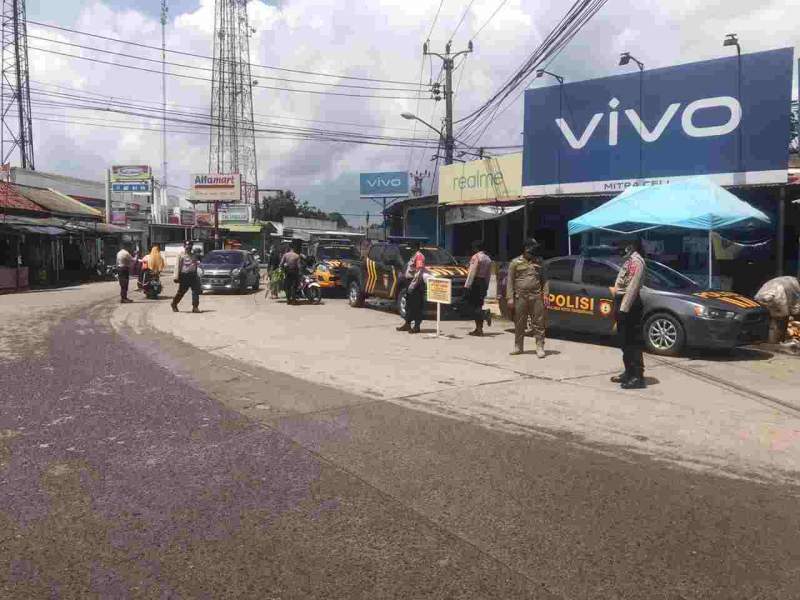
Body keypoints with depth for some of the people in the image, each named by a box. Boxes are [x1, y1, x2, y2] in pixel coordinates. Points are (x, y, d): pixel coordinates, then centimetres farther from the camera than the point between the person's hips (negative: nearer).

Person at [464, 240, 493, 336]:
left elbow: (472, 272, -16)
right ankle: (479, 329, 8)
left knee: (469, 304, -4)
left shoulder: (475, 257, -10)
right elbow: (489, 274, 16)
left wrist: (467, 285, -17)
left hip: (475, 282, -8)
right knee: (478, 305, 10)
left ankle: (484, 314, -25)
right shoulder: (488, 258, 15)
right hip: (483, 284, 8)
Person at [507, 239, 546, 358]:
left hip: (536, 297, 1)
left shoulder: (539, 261, 12)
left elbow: (543, 279, 14)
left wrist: (545, 294, 3)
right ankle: (518, 347, 16)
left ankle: (540, 348, 2)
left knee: (539, 323, -2)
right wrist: (510, 298, -5)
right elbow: (510, 281, 2)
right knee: (519, 324, 5)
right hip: (520, 297, -1)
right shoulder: (516, 262, 5)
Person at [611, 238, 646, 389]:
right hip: (622, 301, 10)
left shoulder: (636, 260, -15)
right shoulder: (629, 258, 15)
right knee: (624, 341, 15)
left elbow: (633, 286, -22)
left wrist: (624, 308, -24)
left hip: (629, 304, -10)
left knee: (633, 342, -7)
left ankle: (638, 377, -3)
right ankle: (629, 372, 24)